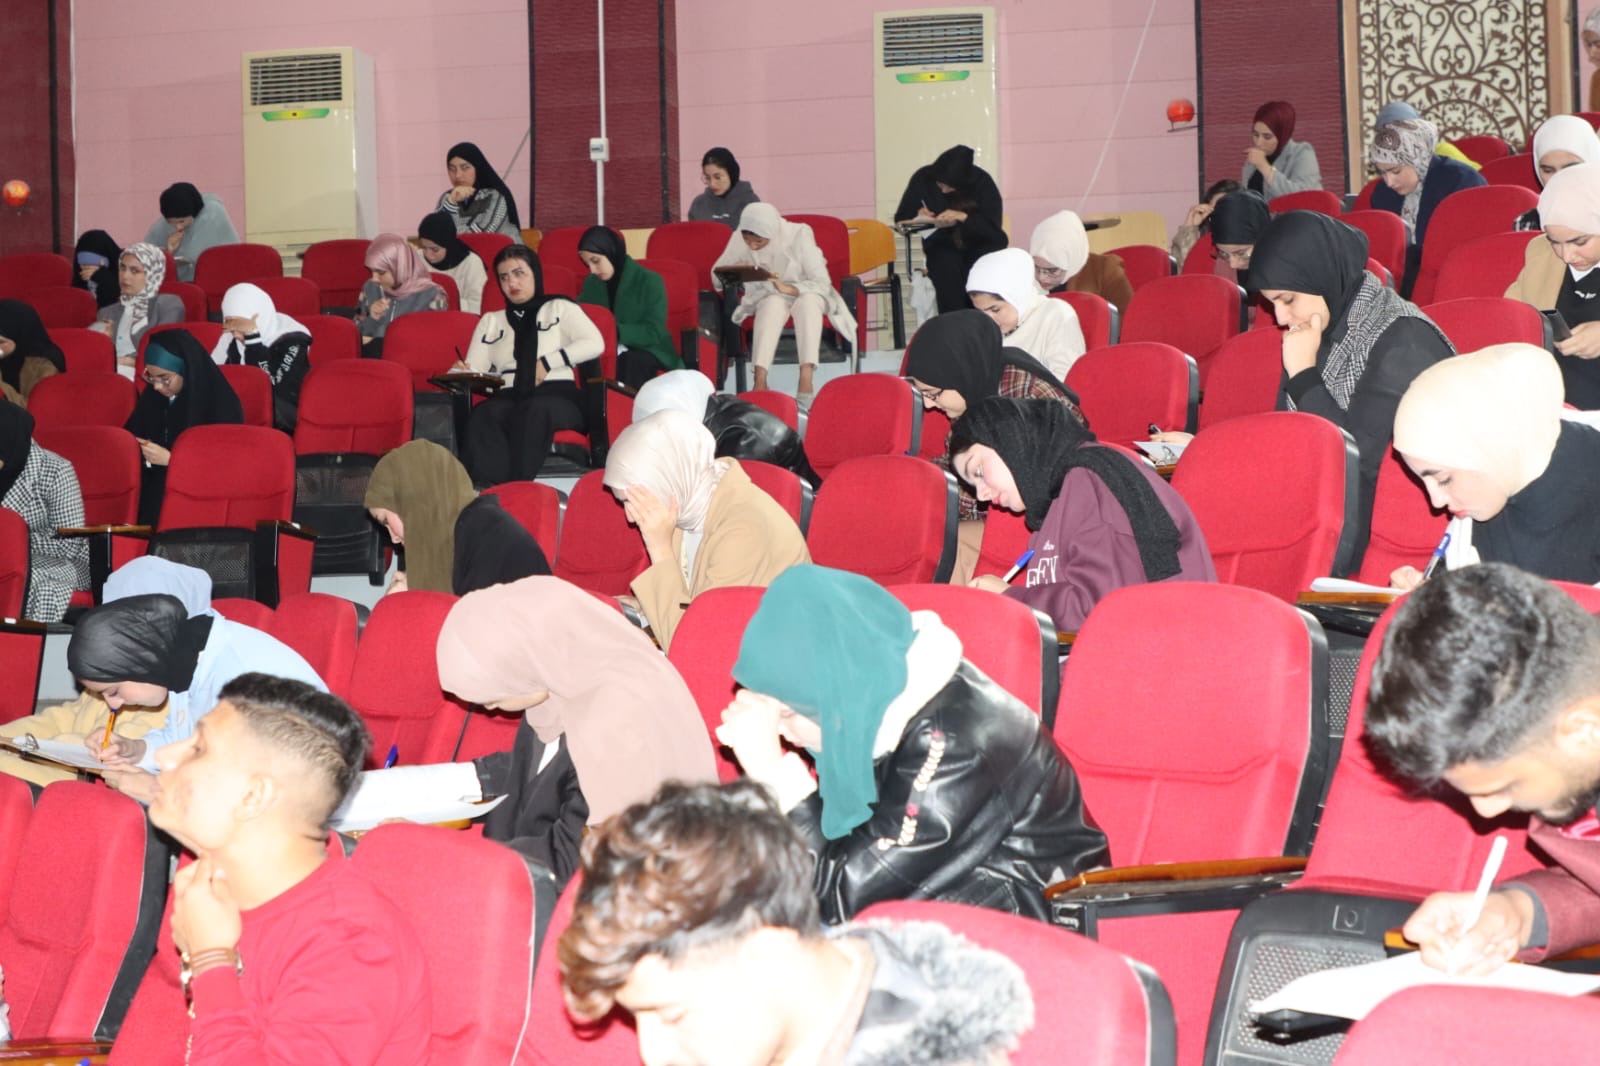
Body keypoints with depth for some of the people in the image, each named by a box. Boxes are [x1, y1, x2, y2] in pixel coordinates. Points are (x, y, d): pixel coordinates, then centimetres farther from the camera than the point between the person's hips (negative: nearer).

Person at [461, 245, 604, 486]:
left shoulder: (560, 309, 20)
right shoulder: (491, 322, 30)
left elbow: (595, 344, 2)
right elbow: (475, 371, 15)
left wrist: (547, 363, -6)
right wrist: (463, 375, -11)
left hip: (557, 396, -2)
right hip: (508, 399, 2)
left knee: (534, 410, -40)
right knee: (483, 414, -35)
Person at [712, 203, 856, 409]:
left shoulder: (798, 235, -16)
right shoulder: (738, 239, -9)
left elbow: (822, 282, -18)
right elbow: (716, 277, -1)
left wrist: (788, 289, -36)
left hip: (804, 294, -1)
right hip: (766, 298, 1)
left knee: (808, 301, -37)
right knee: (774, 303, -36)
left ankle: (806, 382, -49)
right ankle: (760, 382, -49)